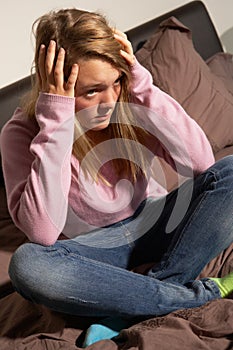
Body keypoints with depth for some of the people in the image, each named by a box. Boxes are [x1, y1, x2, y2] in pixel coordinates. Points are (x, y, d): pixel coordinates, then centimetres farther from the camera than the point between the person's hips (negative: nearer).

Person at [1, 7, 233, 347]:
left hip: (153, 224, 3)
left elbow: (202, 163, -19)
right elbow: (43, 233, -30)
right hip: (94, 248, -2)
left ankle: (132, 307, -22)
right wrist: (56, 122, -32)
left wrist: (144, 89, -25)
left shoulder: (129, 100, -10)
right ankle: (200, 293, -23)